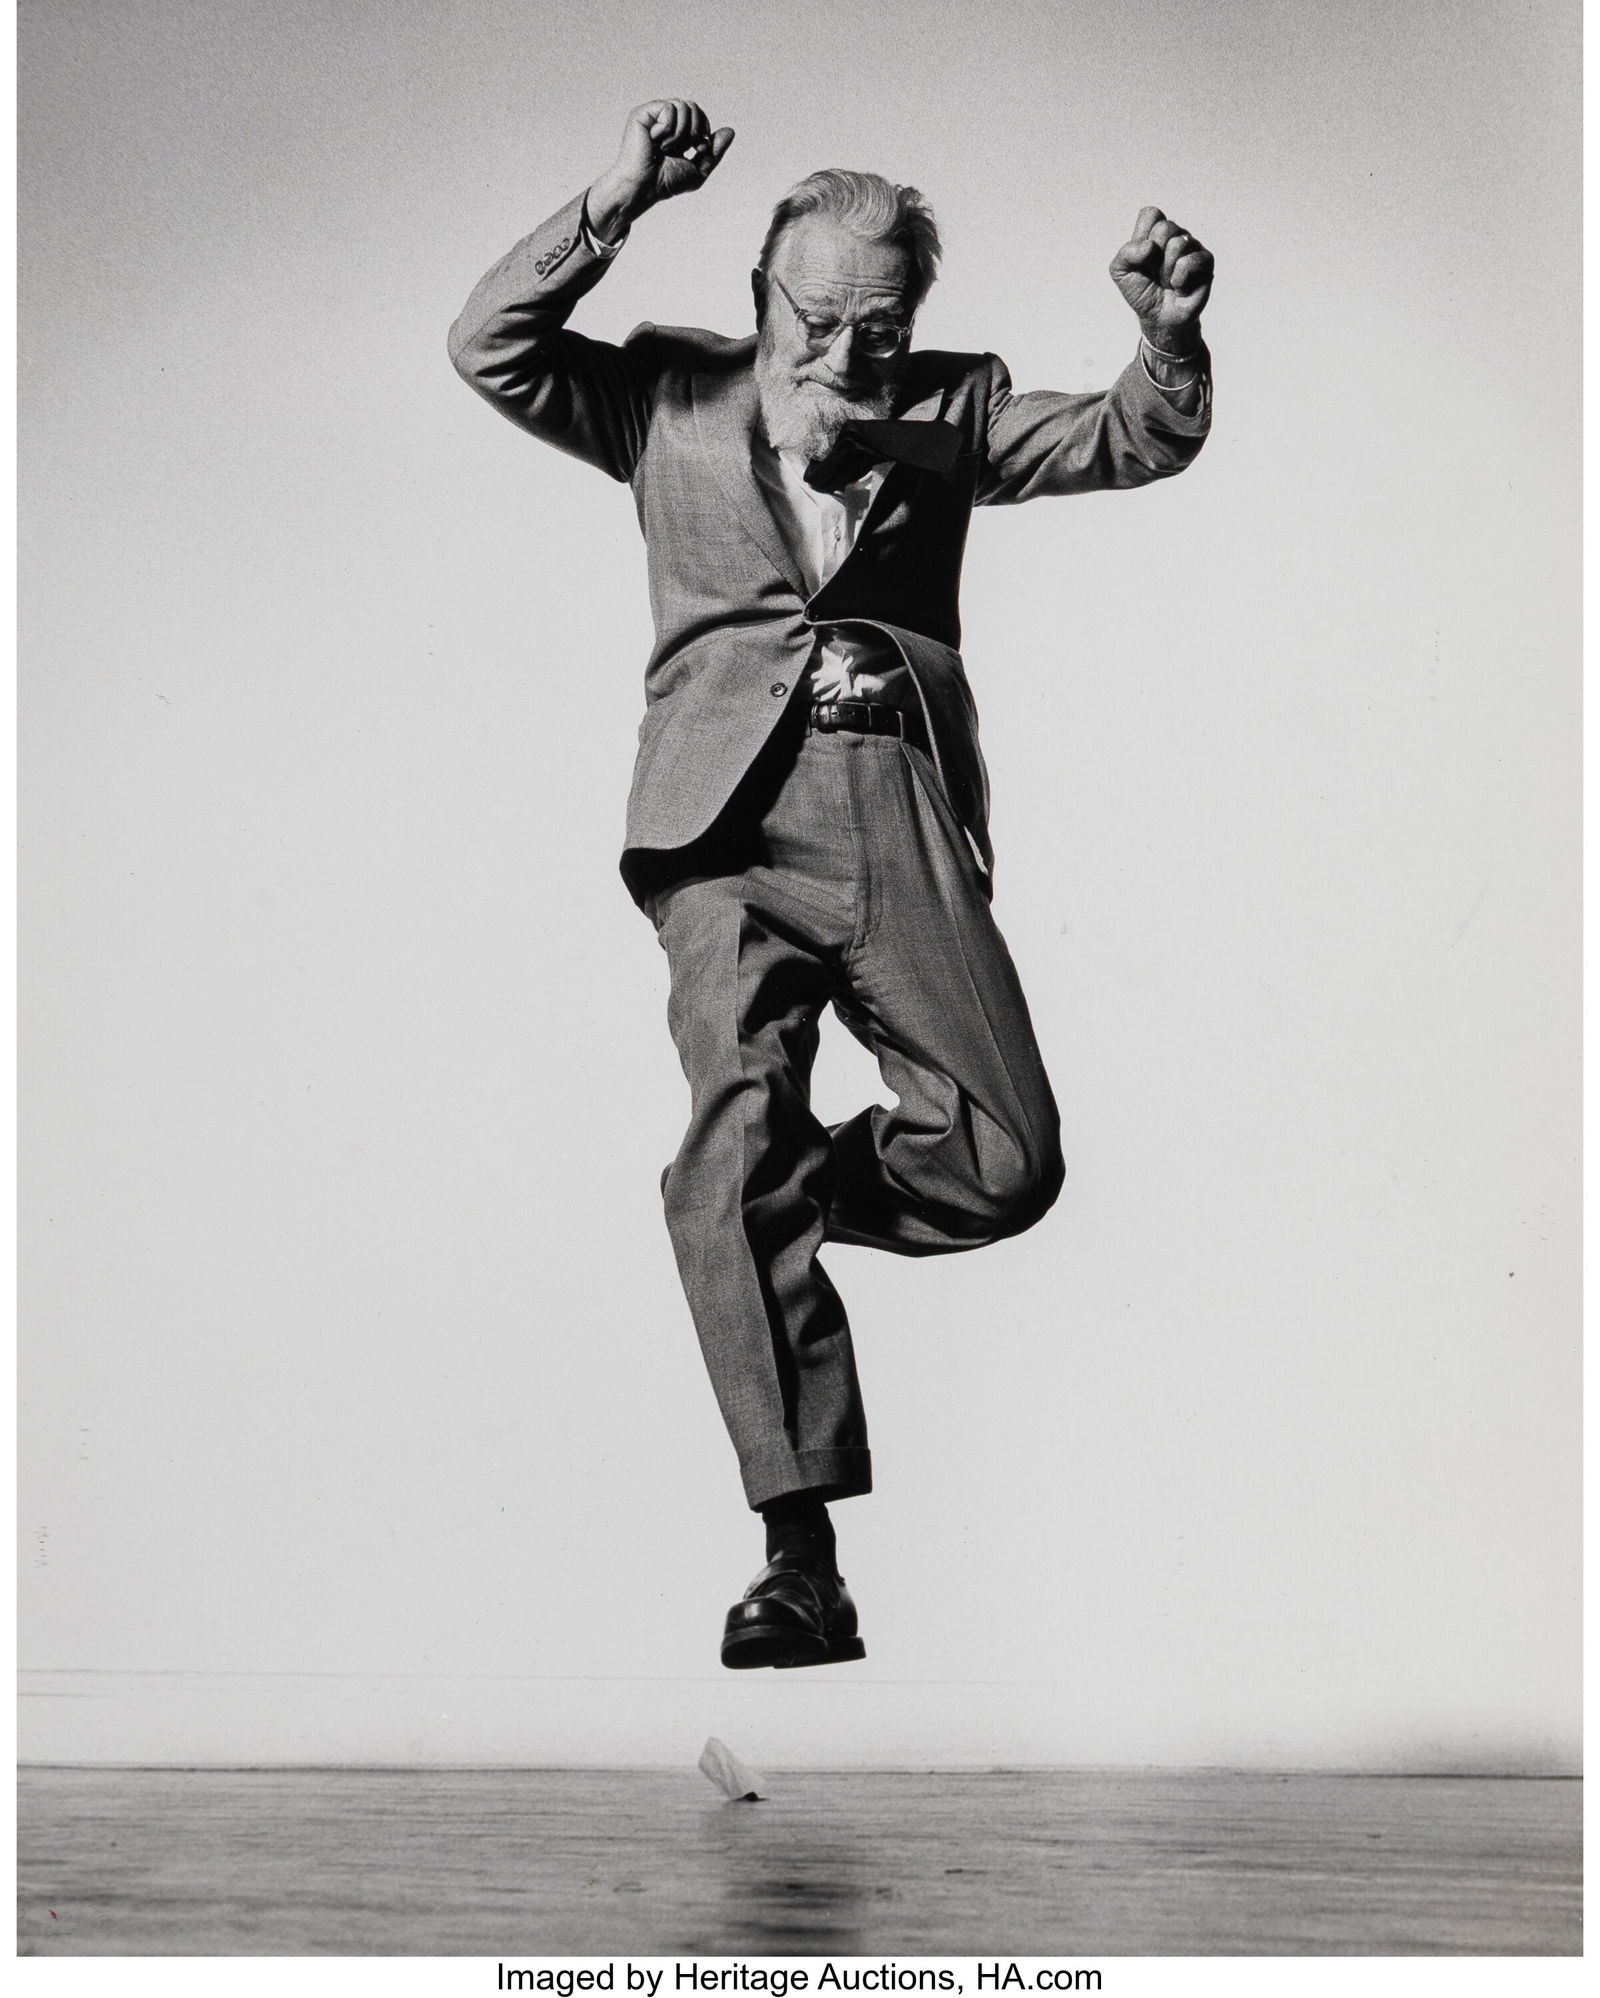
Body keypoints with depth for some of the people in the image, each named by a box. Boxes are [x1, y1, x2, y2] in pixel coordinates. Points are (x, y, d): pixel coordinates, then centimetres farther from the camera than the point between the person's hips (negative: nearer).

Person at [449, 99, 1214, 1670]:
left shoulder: (947, 410, 20)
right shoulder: (670, 396, 17)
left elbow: (1135, 443, 11)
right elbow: (489, 349, 5)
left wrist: (1170, 337, -10)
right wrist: (615, 205, -5)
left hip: (902, 805, 2)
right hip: (732, 813, -2)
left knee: (1007, 1156, -8)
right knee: (739, 1132, -16)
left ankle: (773, 1202, 22)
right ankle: (800, 1557, -13)